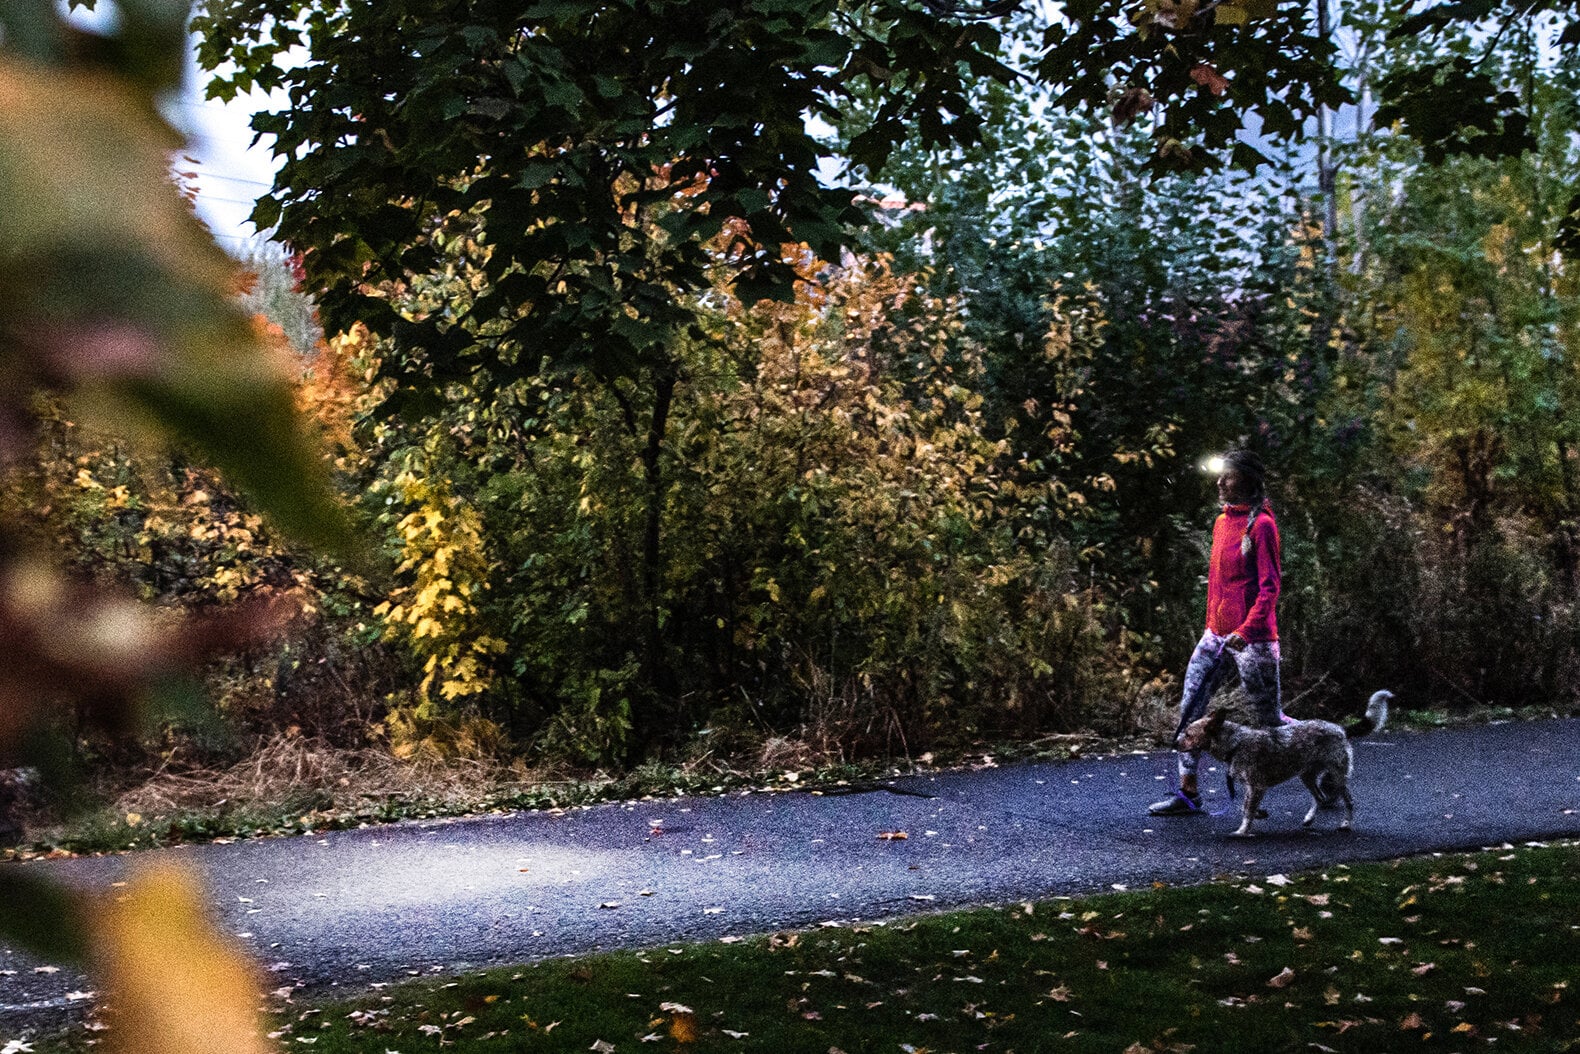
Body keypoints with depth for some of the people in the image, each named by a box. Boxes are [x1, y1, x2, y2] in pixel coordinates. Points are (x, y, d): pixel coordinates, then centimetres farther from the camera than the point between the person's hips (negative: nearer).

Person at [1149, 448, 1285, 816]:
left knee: (1269, 720, 2)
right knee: (1189, 708, 1)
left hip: (1253, 638, -8)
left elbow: (1270, 585, -16)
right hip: (1216, 634, 8)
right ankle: (1188, 793, 7)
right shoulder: (1221, 522, 12)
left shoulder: (1261, 525, -11)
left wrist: (1247, 629, -27)